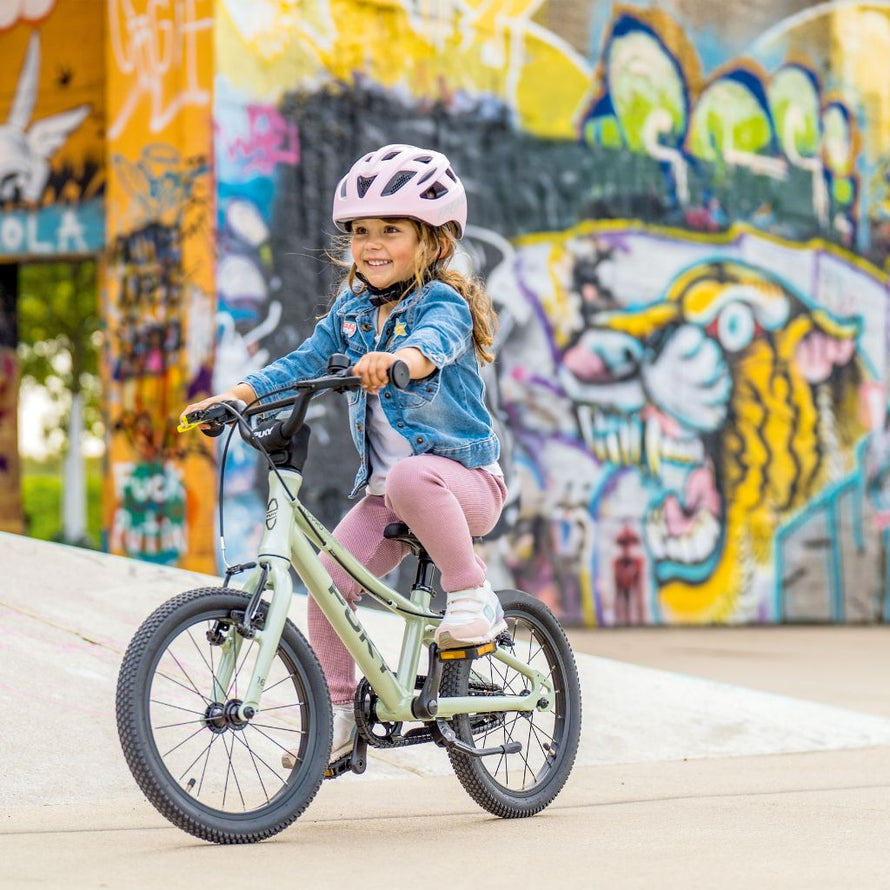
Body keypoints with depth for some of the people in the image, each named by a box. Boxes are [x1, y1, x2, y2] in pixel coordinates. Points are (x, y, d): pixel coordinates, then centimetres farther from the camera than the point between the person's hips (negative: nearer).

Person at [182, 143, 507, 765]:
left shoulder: (443, 303, -11)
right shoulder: (352, 310, 10)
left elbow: (435, 342, -33)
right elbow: (305, 362, 6)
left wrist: (398, 361, -56)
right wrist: (233, 397, -9)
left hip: (467, 479, -7)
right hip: (384, 490, 7)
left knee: (411, 477, -40)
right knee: (329, 581, -7)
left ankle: (473, 597, -22)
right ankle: (340, 715, 8)